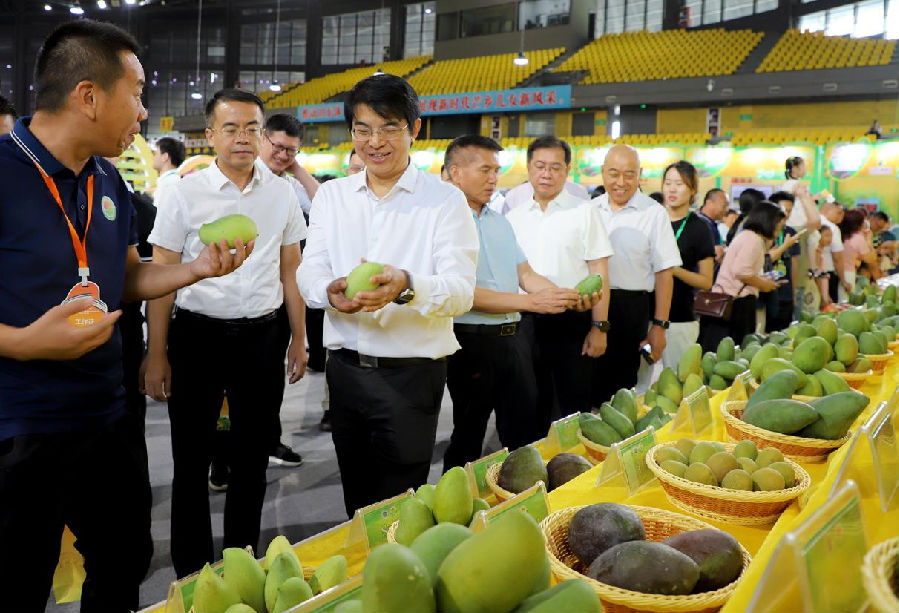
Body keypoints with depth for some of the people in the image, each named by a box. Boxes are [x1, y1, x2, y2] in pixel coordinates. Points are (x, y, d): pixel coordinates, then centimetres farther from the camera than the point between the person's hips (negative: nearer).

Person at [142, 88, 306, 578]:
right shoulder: (186, 193, -3)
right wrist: (156, 355, -7)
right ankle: (191, 571, 25)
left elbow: (290, 273, 9)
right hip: (196, 334, -2)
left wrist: (298, 339, 7)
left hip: (262, 338, 2)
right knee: (192, 462, 7)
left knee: (252, 460, 13)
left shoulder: (282, 194, 4)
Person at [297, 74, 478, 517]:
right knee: (356, 504, 19)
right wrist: (330, 291, -23)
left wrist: (406, 287, -35)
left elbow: (461, 290, -15)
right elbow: (309, 272, 1)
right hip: (344, 368, 4)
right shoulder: (331, 195, 8)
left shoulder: (445, 200, -5)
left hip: (411, 375, -4)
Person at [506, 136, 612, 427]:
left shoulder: (583, 212, 0)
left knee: (574, 404, 3)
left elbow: (599, 273, -4)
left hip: (571, 319, -3)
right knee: (533, 405, 13)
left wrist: (599, 327, -10)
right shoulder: (514, 217, 9)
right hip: (525, 321, 3)